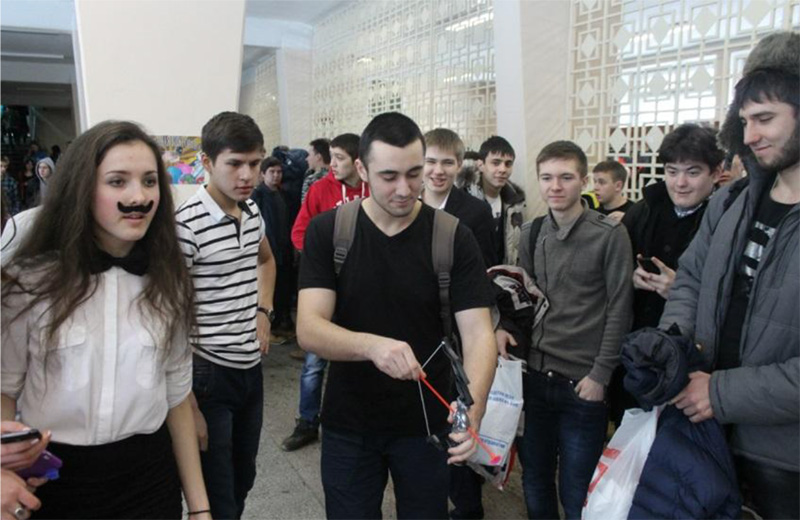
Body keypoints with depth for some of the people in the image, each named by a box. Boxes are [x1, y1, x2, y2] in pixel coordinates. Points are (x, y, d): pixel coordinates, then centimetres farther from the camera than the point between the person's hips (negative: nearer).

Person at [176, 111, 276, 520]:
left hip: (251, 366, 7)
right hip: (209, 371, -7)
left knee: (243, 480, 22)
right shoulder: (186, 225, -18)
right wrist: (188, 405, -17)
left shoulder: (251, 211, 4)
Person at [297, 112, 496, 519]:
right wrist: (371, 345, -37)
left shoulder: (454, 239, -10)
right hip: (348, 425, 0)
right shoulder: (327, 232, -10)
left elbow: (478, 333, -15)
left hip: (426, 423, 0)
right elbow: (309, 330, -17)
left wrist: (474, 405, -34)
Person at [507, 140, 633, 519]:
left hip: (583, 381, -4)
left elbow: (619, 311, -8)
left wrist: (600, 375, -11)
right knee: (534, 482, 17)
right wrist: (505, 327, -4)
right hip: (536, 375, 4)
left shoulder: (610, 235, -8)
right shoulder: (531, 233, 6)